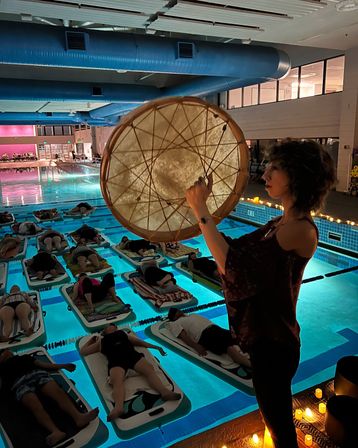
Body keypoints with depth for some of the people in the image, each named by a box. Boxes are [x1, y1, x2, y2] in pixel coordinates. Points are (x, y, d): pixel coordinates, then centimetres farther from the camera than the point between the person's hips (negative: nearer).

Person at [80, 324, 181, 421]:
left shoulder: (124, 335, 39)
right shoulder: (101, 342, 36)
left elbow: (140, 342, 32)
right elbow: (83, 351, 41)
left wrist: (155, 347, 23)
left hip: (132, 354, 1)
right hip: (115, 360, -1)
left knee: (149, 369, -29)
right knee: (117, 382, -34)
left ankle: (165, 392, -50)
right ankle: (118, 407, -60)